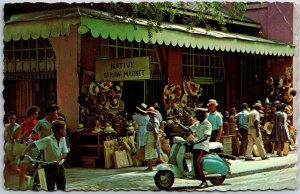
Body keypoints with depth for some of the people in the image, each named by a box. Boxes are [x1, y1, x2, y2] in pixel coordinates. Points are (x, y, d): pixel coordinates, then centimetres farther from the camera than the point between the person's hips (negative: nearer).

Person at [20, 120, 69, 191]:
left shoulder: (63, 139, -2)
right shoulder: (48, 140, -18)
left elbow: (65, 153, -5)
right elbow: (33, 144, -20)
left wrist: (58, 159, -25)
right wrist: (23, 154, -29)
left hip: (60, 166, 4)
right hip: (50, 167, -4)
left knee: (62, 188, 8)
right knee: (50, 188, 2)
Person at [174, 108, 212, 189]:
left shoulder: (207, 124, -10)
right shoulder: (197, 123, 16)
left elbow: (206, 137, -21)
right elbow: (187, 129, 17)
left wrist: (196, 142, -34)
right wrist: (178, 123, 8)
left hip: (203, 146, -9)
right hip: (196, 145, 9)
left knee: (196, 161, -26)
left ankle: (204, 182, -23)